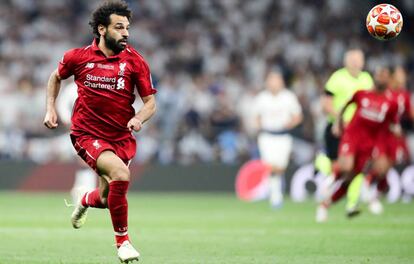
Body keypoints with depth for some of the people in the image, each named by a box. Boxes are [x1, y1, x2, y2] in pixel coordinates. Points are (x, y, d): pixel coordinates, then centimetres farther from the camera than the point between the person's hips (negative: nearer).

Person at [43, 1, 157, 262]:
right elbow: (56, 77, 17)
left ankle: (86, 201, 50)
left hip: (121, 137, 3)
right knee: (120, 173, -29)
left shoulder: (135, 61, -4)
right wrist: (51, 108, 7)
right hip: (87, 133, -3)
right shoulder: (78, 57, -5)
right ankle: (123, 241, -12)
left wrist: (139, 118, -22)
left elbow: (150, 102, -2)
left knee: (107, 198, 8)